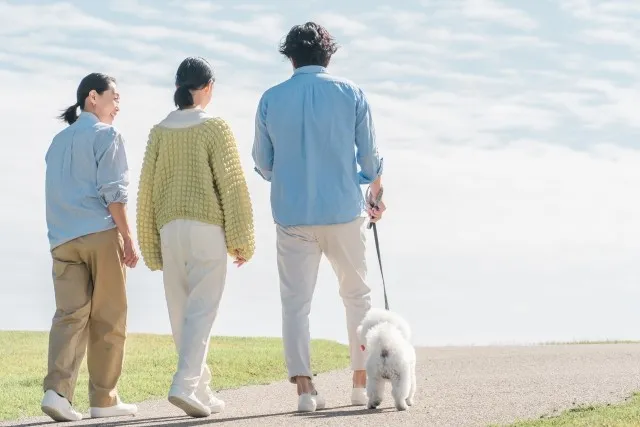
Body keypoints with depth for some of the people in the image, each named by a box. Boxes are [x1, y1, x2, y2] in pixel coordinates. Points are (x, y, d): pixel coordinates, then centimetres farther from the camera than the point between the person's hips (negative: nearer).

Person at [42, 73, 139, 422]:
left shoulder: (59, 141, 20)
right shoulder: (105, 135, -1)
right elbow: (112, 191, -10)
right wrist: (128, 238, -9)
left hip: (63, 239, 6)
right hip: (101, 234, -6)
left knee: (70, 315, -2)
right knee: (107, 319, 3)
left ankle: (57, 389, -20)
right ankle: (103, 398, 6)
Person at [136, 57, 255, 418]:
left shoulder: (160, 131, 8)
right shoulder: (215, 127, -4)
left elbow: (148, 189, 9)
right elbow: (232, 185, -7)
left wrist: (151, 246, 15)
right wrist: (242, 240, -2)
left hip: (169, 228, 5)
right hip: (206, 227, -4)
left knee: (181, 313, 10)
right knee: (202, 310, -6)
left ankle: (202, 391, 16)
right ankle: (186, 385, -21)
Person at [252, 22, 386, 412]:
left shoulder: (271, 99, 1)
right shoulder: (350, 93, -1)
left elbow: (262, 163, 9)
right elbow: (370, 156, 3)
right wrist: (376, 195, 22)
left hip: (292, 215, 0)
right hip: (344, 211, 0)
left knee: (296, 302, 3)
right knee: (358, 296, 14)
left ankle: (304, 387, -8)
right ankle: (363, 382, 15)